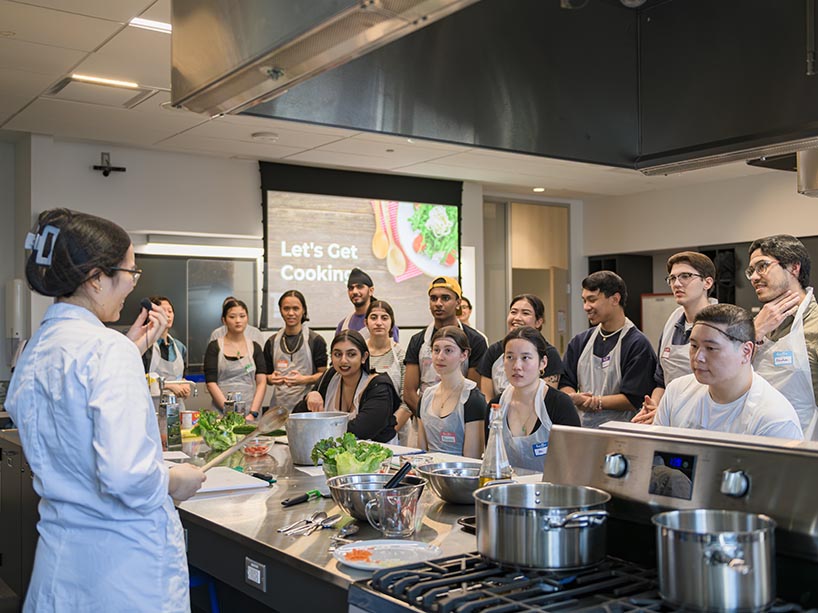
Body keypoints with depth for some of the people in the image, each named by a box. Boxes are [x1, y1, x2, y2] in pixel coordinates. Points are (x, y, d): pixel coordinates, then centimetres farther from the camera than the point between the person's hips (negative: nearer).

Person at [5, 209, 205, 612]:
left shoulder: (36, 350, 5)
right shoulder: (108, 349, -22)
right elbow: (125, 475, -30)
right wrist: (174, 482, -10)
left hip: (59, 551, 8)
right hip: (125, 559, -8)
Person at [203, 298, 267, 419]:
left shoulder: (254, 347, 10)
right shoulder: (214, 347, 4)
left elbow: (262, 383, 2)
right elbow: (211, 383, -3)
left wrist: (253, 413, -10)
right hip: (222, 413, -1)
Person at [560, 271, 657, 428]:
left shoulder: (637, 344, -3)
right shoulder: (579, 342, 16)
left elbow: (634, 399, -8)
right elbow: (564, 383, 12)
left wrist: (597, 402, -11)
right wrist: (574, 398, -8)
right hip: (580, 429, 4)